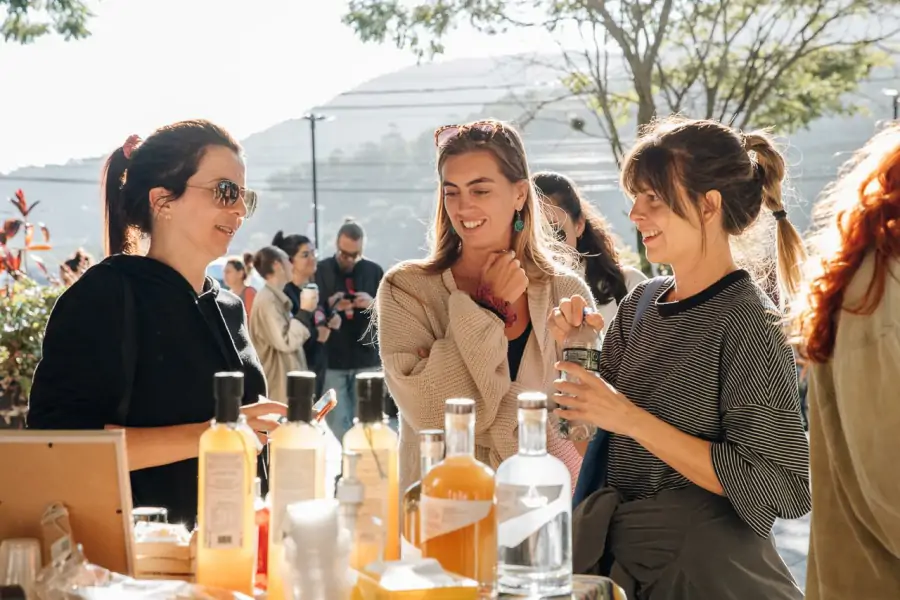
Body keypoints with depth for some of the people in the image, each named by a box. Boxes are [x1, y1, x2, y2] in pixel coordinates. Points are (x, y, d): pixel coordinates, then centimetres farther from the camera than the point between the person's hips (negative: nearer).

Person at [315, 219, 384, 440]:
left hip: (366, 359, 2)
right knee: (336, 424, -1)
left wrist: (374, 304, -15)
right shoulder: (319, 271, 1)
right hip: (331, 361, -2)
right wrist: (329, 306, -19)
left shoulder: (374, 271, 6)